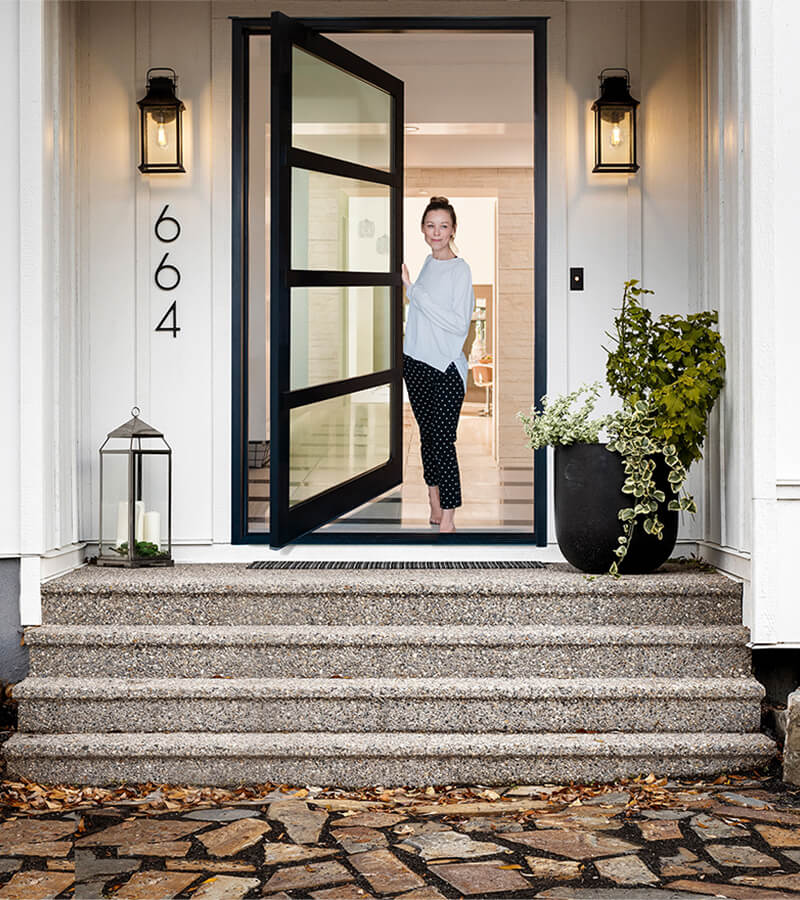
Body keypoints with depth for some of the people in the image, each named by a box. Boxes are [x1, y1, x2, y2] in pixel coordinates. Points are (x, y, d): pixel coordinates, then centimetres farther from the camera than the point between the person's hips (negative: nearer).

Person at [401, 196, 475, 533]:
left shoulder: (460, 269, -9)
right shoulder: (425, 263, 11)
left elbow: (460, 324, -20)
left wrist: (414, 290, -21)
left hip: (446, 366, -6)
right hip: (416, 361, 6)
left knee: (443, 440, -9)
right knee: (427, 434, 11)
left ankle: (447, 518, -6)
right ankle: (435, 504, 22)